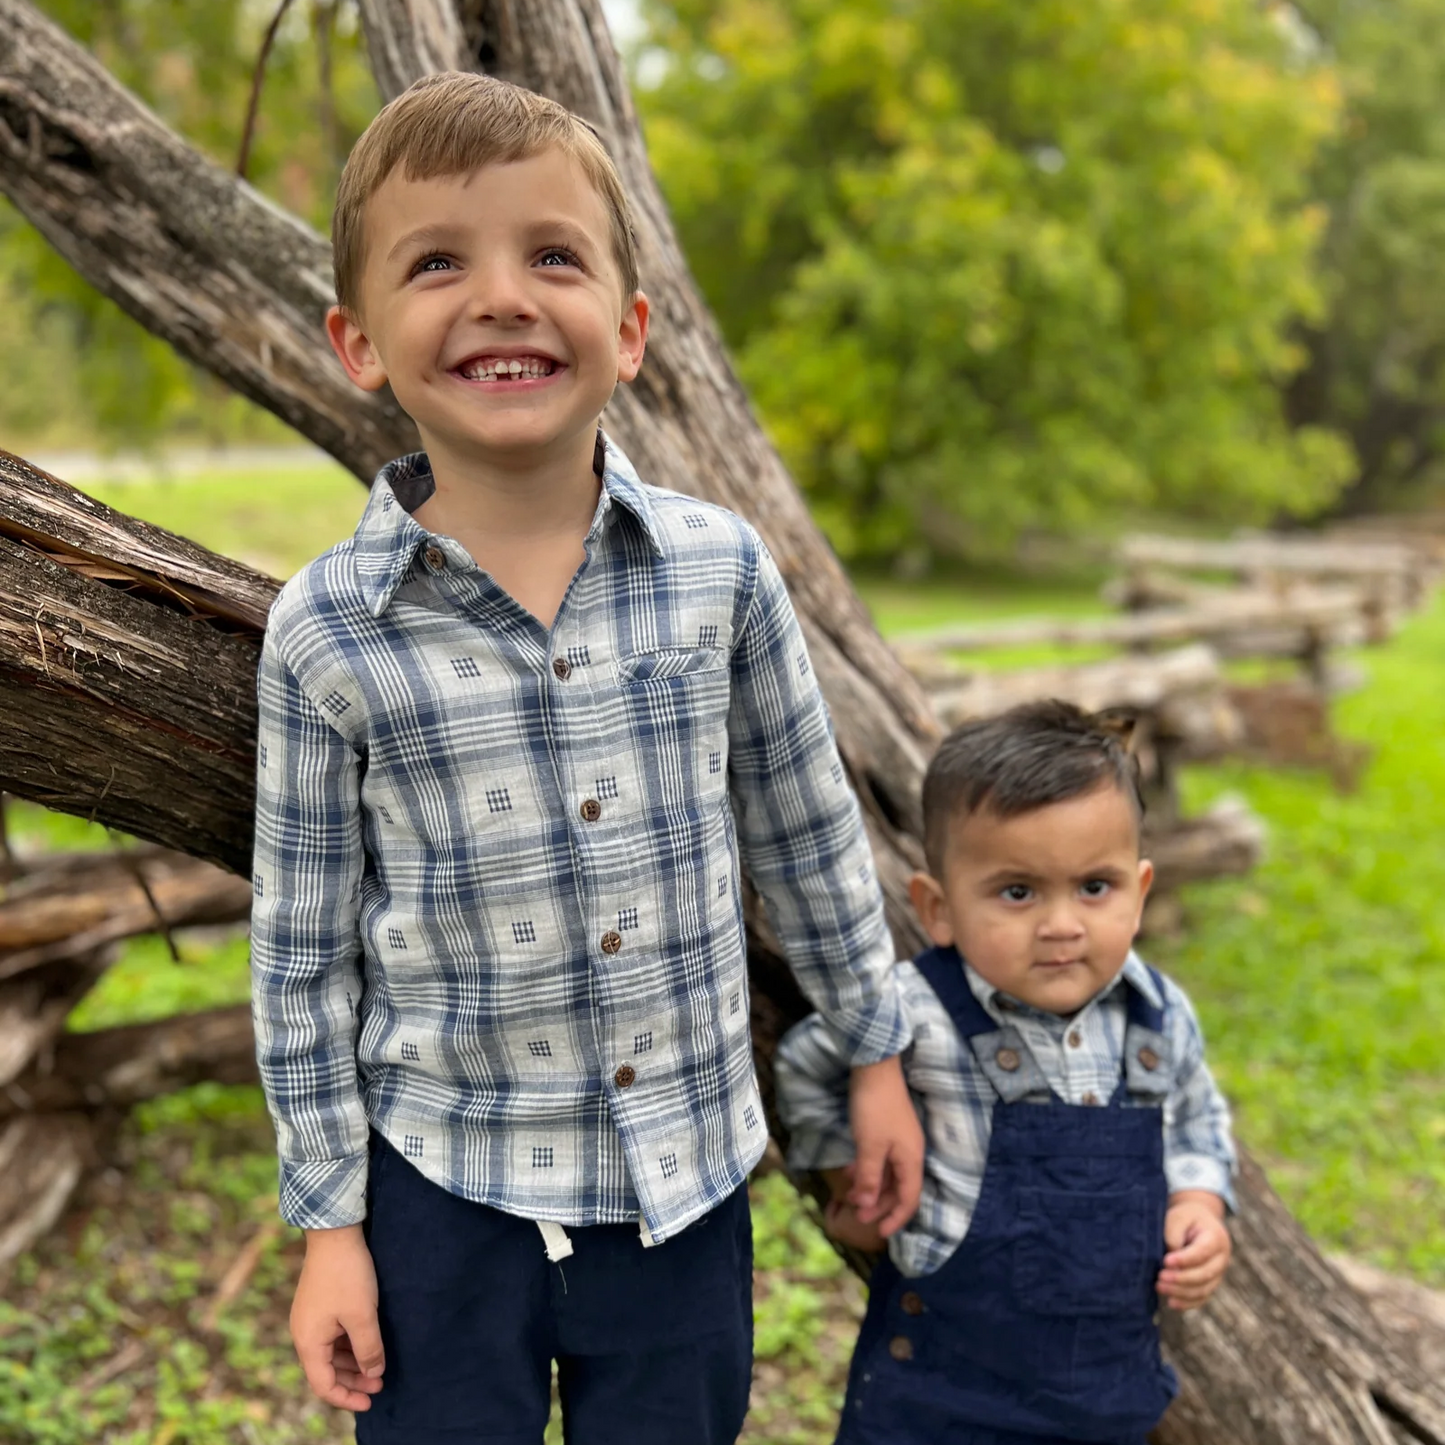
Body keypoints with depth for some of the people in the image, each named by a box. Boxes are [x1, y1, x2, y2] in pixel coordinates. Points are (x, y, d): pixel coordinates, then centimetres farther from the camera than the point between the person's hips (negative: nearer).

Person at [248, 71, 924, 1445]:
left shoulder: (720, 568, -8)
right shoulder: (326, 628, -12)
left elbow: (808, 832, 4)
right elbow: (304, 946, -3)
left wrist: (876, 1052, 11)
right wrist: (326, 1220, 0)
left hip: (685, 1166, 2)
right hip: (446, 1184, -1)